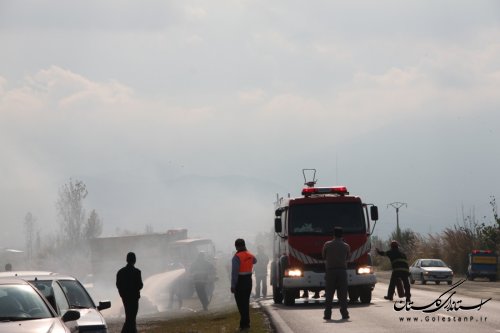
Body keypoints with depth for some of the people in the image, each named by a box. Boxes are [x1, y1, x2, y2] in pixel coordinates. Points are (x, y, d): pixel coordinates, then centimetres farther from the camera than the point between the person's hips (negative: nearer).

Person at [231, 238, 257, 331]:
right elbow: (254, 261, 32)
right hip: (248, 280, 7)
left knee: (241, 303, -3)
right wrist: (247, 250, 28)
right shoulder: (250, 255, 5)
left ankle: (244, 324, -6)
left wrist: (233, 285, -18)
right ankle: (246, 323, 23)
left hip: (240, 281, -7)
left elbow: (234, 272, -21)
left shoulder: (237, 257, -17)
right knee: (246, 303, 16)